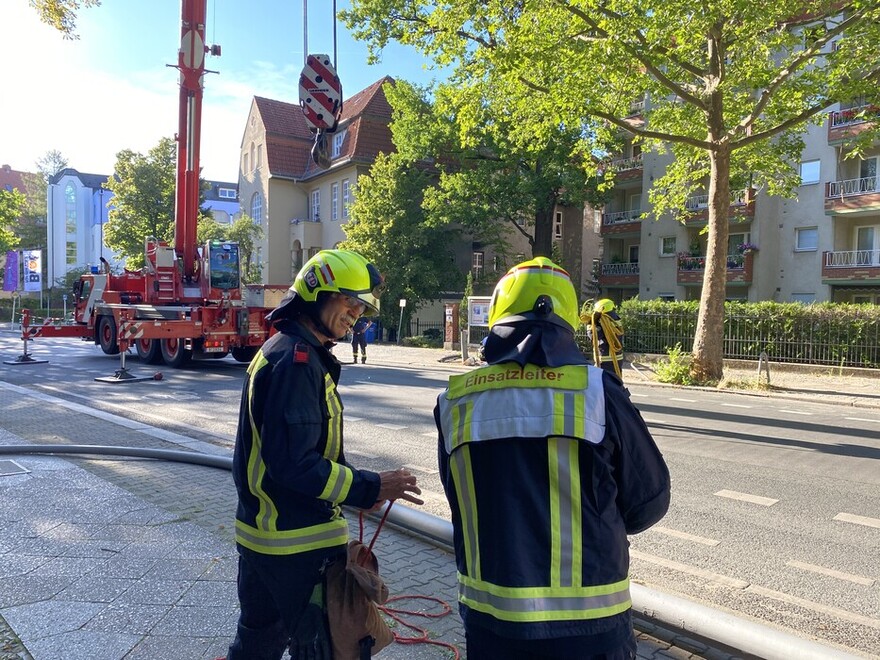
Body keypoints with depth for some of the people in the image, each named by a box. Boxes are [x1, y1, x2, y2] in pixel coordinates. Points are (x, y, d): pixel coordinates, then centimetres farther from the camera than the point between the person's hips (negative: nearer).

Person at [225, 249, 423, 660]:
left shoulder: (285, 350, 11)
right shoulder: (297, 358, -22)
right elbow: (293, 464, -27)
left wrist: (356, 486, 7)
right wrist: (370, 488, -22)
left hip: (262, 531, 10)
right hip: (297, 543, -10)